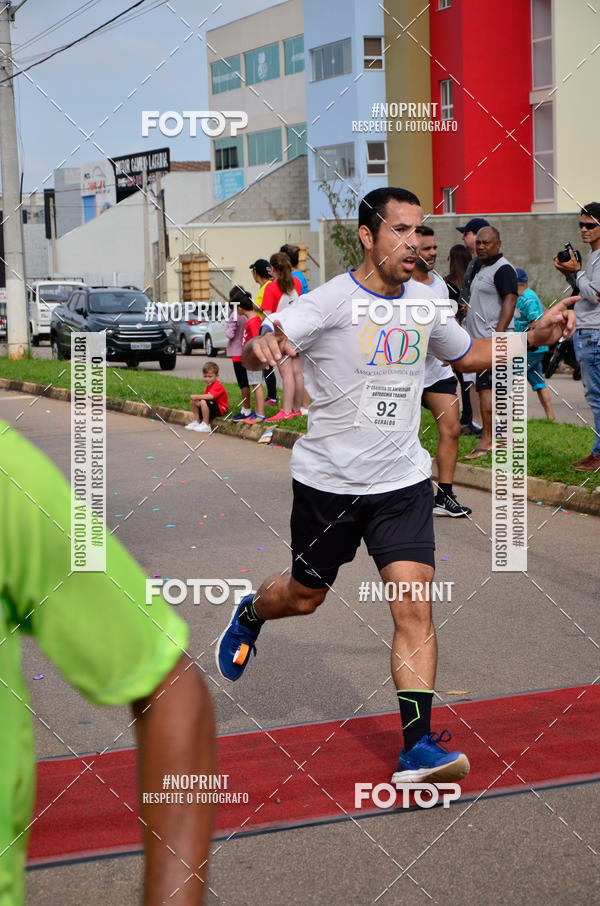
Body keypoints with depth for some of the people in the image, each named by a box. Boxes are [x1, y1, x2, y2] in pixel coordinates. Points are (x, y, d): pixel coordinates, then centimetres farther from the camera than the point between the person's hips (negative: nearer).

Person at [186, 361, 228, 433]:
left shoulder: (218, 386, -21)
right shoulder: (208, 386, 12)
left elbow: (210, 396, -37)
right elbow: (205, 396, 5)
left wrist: (197, 396, -33)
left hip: (220, 409, -10)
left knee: (204, 402, -35)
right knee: (192, 401, 7)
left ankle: (206, 426, -27)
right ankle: (196, 422, 12)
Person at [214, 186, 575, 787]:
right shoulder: (331, 301, -14)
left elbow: (469, 355, 22)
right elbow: (257, 352, -27)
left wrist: (537, 334, 10)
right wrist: (260, 346, -51)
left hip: (402, 482, 3)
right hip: (328, 481, -3)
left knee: (414, 610, -10)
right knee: (304, 596, 16)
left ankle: (417, 747, -8)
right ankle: (250, 614, 52)